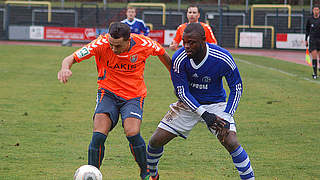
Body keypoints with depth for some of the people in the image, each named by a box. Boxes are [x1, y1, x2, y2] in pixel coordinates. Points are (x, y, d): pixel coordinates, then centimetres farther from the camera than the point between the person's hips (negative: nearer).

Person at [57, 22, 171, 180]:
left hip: (134, 96, 0)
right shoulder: (101, 44, -20)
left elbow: (162, 54, 5)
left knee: (132, 133, -24)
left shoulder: (144, 44, -17)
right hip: (108, 93, 1)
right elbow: (71, 58, -18)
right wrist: (65, 68, -41)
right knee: (99, 135, -20)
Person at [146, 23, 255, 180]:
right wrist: (204, 114, -27)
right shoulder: (179, 58, -22)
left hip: (216, 104, -1)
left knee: (231, 142, -22)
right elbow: (182, 92, -15)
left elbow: (236, 88, -12)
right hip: (188, 103, 2)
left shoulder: (223, 58, -25)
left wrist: (226, 118, -21)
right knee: (156, 141, -3)